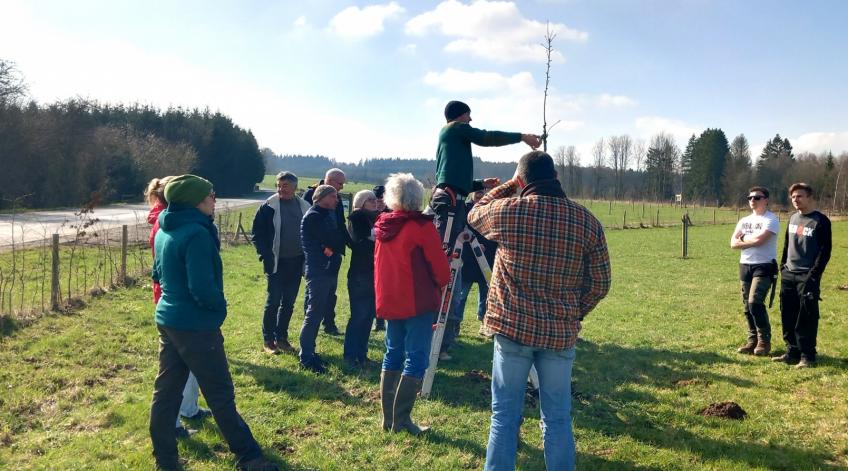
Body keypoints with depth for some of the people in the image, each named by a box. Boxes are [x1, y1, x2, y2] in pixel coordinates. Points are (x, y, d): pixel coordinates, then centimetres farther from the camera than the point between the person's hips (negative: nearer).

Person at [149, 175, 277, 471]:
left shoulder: (164, 231, 7)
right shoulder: (197, 234, -22)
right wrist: (220, 306, -8)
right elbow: (202, 288, -25)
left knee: (166, 390, 14)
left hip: (167, 319, 9)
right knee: (221, 395, 3)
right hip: (195, 325, -9)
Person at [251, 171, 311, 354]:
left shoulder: (304, 207, 4)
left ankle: (281, 338, 23)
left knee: (289, 302, 11)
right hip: (276, 263, -4)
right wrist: (265, 256, -14)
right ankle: (268, 340, 12)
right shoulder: (268, 207, -8)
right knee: (273, 301, 0)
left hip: (296, 263, 4)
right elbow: (257, 234, -6)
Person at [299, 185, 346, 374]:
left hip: (330, 270, 9)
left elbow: (339, 241, 6)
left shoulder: (329, 215, 16)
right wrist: (333, 247, 0)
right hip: (318, 271, -9)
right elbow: (333, 239, -19)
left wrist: (332, 248, -13)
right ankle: (306, 358, 1)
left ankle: (309, 351, 24)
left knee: (320, 312, 14)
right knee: (314, 314, -5)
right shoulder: (313, 216, -11)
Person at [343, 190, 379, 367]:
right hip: (360, 274, -6)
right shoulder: (356, 218, -3)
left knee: (369, 314, 10)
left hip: (375, 273, 6)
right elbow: (358, 242, -14)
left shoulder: (377, 218, 12)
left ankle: (361, 353, 20)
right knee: (359, 315, -3)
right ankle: (350, 355, 7)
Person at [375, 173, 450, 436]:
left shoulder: (383, 226, 6)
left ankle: (388, 418, 18)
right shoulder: (421, 226, -13)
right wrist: (441, 282, 9)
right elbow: (440, 268, -11)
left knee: (393, 355, 15)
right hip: (418, 302, -7)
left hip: (389, 302, 7)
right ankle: (401, 420, -2)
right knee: (416, 359, -1)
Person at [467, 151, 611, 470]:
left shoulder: (508, 211, -8)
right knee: (558, 419, 13)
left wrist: (510, 186, 21)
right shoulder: (587, 221, -2)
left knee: (505, 416, 9)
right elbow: (599, 284, 2)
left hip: (512, 327, -2)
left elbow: (474, 215, 14)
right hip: (561, 331, 2)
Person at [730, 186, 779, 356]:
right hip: (745, 266, 7)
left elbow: (759, 239, -21)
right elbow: (733, 243, 4)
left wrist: (744, 238, -3)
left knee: (755, 302, -17)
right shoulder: (744, 220, 14)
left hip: (764, 266, -7)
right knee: (747, 306, 8)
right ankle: (753, 339, 19)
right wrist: (752, 241, -10)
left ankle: (764, 340, -3)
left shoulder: (771, 220, -7)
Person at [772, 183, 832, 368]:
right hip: (788, 275, 7)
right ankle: (792, 352, 18)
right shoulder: (793, 218, 13)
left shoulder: (821, 221, -7)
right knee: (788, 317, 9)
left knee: (807, 318, -4)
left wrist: (814, 275, -16)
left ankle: (807, 356, 3)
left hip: (807, 277, -7)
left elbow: (825, 251, -10)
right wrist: (783, 266, 13)